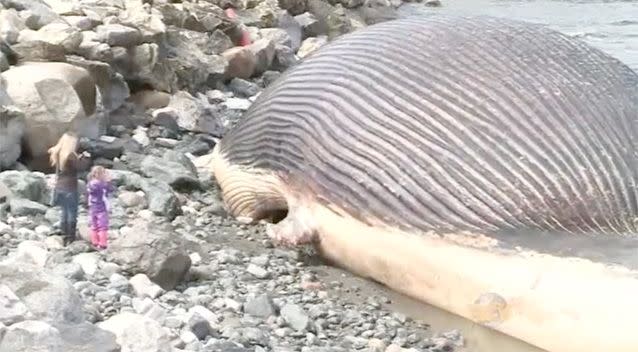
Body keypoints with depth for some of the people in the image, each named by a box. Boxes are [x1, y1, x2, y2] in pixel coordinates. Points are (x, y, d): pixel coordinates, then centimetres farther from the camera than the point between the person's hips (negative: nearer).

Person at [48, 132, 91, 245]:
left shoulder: (58, 154, 6)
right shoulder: (70, 156, -20)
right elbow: (81, 168, -17)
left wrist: (79, 158, 11)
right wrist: (86, 158, -4)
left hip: (60, 187, 8)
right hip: (70, 189, -8)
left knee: (64, 212, 16)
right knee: (72, 214, 2)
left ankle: (65, 238, 21)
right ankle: (71, 239, 5)